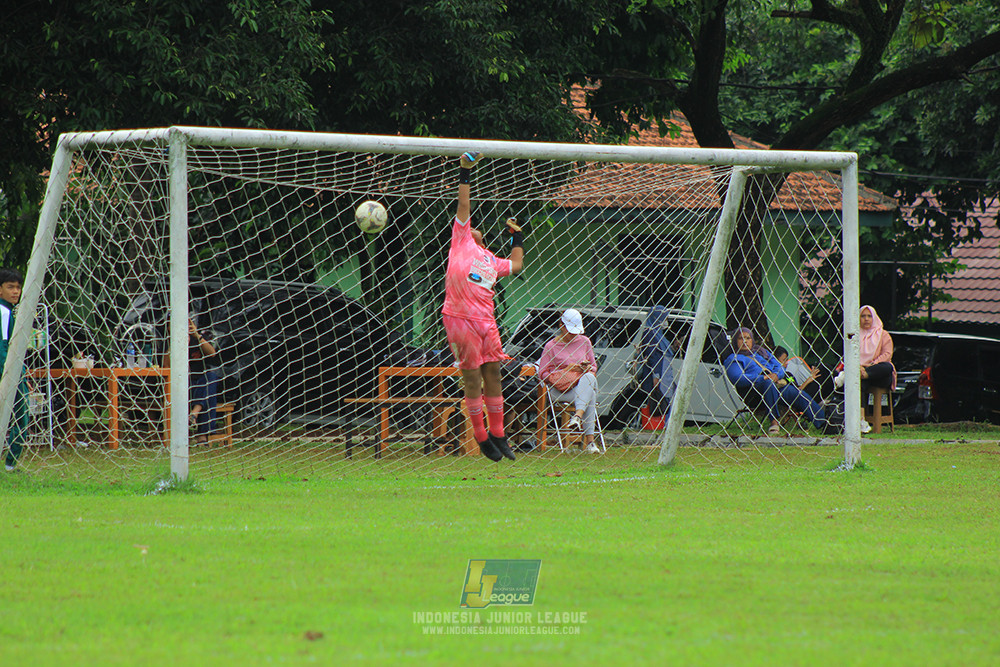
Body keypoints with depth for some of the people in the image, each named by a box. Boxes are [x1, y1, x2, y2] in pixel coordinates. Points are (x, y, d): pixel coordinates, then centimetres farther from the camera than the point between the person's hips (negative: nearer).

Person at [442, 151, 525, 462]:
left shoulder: (491, 260, 25)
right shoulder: (461, 241, 12)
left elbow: (515, 265, 38)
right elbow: (464, 205, 8)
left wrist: (517, 236, 37)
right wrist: (465, 174, 5)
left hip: (486, 320, 5)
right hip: (459, 317, -5)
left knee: (493, 375, 4)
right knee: (473, 379, -3)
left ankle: (497, 435, 12)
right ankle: (482, 438, 3)